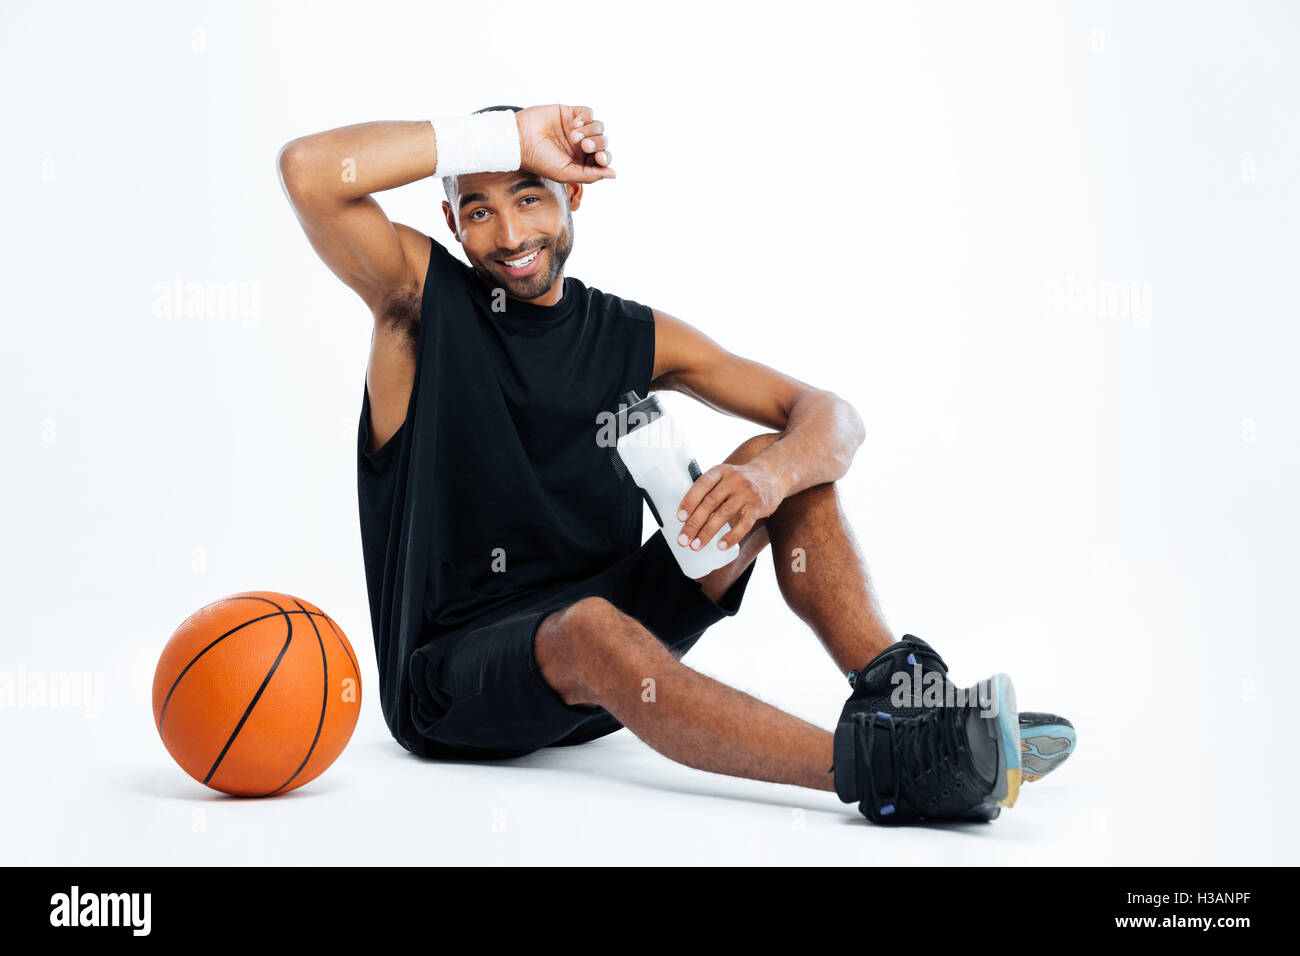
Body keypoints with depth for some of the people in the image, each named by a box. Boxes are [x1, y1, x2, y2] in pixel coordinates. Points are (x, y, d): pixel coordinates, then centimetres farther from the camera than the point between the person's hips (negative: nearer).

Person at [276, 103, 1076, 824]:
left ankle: (899, 690, -24)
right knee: (587, 627, -39)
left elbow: (831, 416, -1)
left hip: (602, 642, 5)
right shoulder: (421, 299, -4)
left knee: (782, 460, -9)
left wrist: (772, 475, -25)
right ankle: (876, 767, -50)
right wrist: (512, 135, -17)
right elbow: (310, 169, -22)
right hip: (449, 676, -4)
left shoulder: (636, 339, 5)